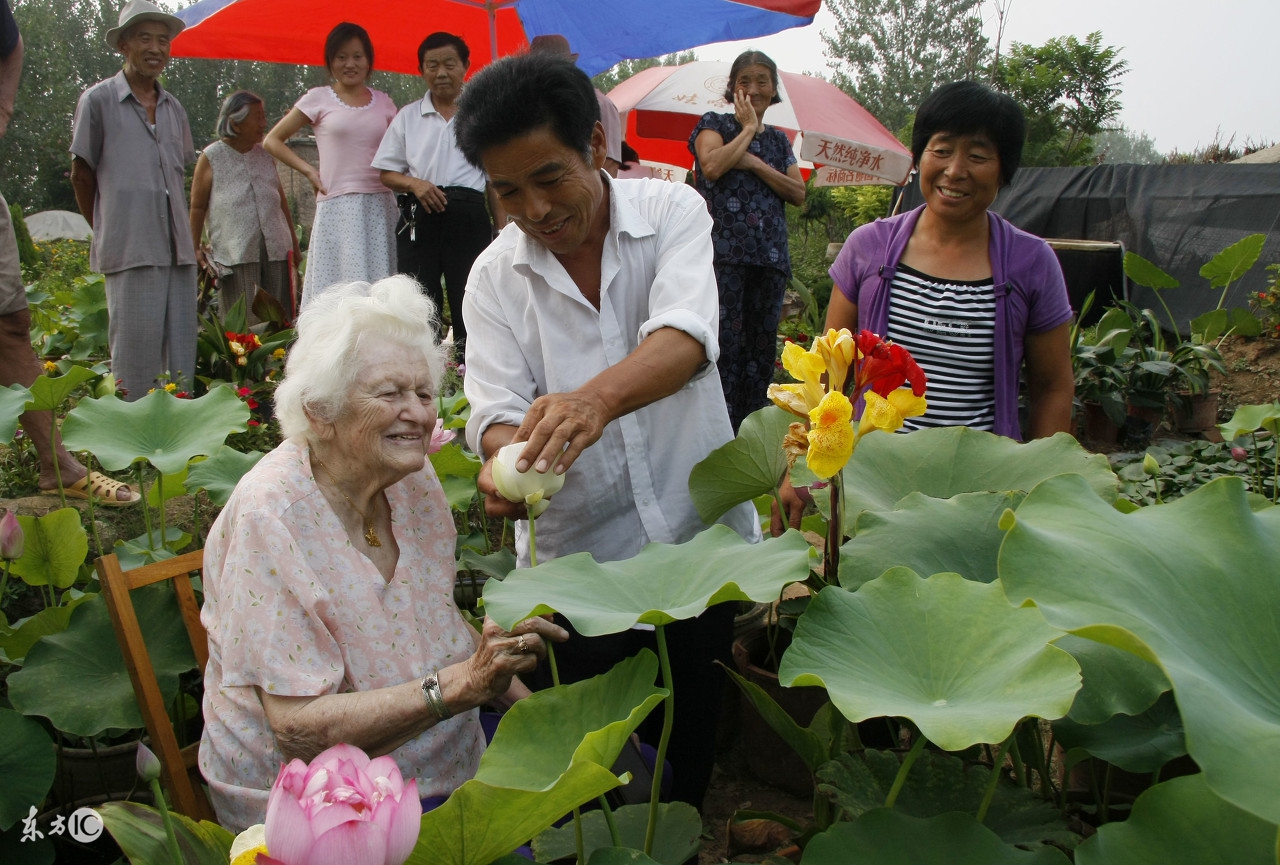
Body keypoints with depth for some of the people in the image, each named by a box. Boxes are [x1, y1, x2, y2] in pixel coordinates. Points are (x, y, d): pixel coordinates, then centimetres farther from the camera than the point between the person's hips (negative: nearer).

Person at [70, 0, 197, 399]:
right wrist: (107, 231, 9)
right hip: (131, 249, -5)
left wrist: (186, 235, 15)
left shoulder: (173, 107, 16)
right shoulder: (98, 100, 1)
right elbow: (82, 176, 6)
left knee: (181, 356, 5)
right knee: (136, 351, -5)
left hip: (178, 247, 5)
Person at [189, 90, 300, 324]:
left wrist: (293, 241, 22)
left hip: (275, 250, 4)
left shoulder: (265, 154, 17)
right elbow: (197, 207, 5)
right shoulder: (211, 157, 3)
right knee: (242, 324, -4)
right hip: (234, 253, -4)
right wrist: (195, 248, 1)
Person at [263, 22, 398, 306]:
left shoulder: (383, 101, 14)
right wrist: (309, 171, -1)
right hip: (337, 206, -3)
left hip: (381, 206, 3)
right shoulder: (318, 98, 5)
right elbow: (272, 141, 9)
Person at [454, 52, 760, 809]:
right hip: (581, 554, 1)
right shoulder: (494, 276, -3)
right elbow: (496, 403, -10)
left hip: (702, 528, 0)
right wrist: (507, 458, -35)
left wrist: (597, 396, -47)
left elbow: (684, 337, -26)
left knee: (701, 732, 16)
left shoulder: (674, 213, -8)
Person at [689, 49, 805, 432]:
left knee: (761, 347, 6)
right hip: (724, 253, -5)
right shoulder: (714, 124, 9)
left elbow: (798, 193, 7)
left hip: (770, 257, 5)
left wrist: (756, 163, -5)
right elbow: (712, 166, -13)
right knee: (724, 343, -10)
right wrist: (748, 128, -1)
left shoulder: (778, 139, 21)